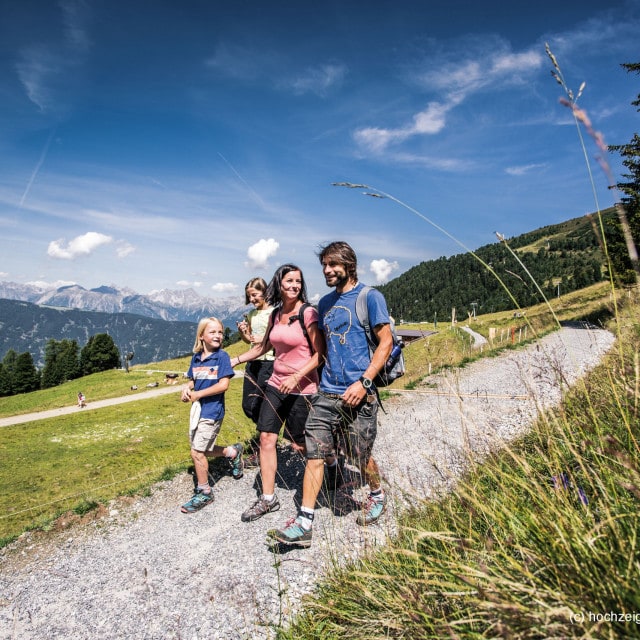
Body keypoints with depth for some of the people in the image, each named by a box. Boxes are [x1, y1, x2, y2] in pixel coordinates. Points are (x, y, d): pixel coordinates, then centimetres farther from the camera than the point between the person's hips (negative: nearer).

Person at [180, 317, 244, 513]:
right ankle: (233, 452, 40)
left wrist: (197, 394, -16)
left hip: (212, 411, -7)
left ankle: (204, 493, 18)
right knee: (203, 450, 16)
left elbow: (223, 385, -18)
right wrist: (187, 388, -7)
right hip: (197, 409, 7)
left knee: (197, 452, -1)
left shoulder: (222, 356, -12)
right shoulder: (196, 358, 5)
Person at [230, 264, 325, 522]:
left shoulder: (308, 313, -13)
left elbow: (320, 353, -14)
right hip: (276, 384, 6)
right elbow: (263, 347, 21)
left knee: (300, 445, 5)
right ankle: (268, 498, 19)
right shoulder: (275, 315, 7)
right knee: (266, 438, 5)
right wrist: (234, 360, 22)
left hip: (302, 388, -6)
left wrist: (296, 377, -21)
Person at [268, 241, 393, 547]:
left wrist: (363, 382, -17)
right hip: (326, 393, 5)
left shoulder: (370, 297, -6)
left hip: (357, 395, -5)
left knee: (361, 457, 9)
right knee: (314, 455, 2)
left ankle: (377, 496, 40)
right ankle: (304, 525, 11)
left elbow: (386, 342, -9)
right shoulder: (325, 303, 13)